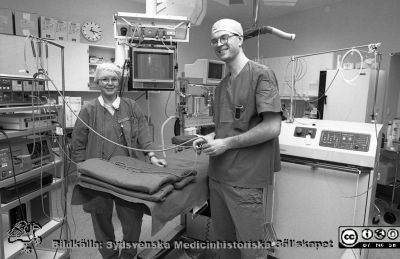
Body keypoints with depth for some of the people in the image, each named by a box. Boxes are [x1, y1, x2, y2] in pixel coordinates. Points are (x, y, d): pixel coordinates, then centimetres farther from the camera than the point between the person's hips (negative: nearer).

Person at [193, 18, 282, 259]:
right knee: (224, 238, 20)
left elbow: (272, 128, -17)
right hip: (218, 174, 7)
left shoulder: (261, 74, -9)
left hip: (247, 178, -7)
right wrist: (210, 137, 2)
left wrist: (226, 144, -15)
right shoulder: (222, 84, 14)